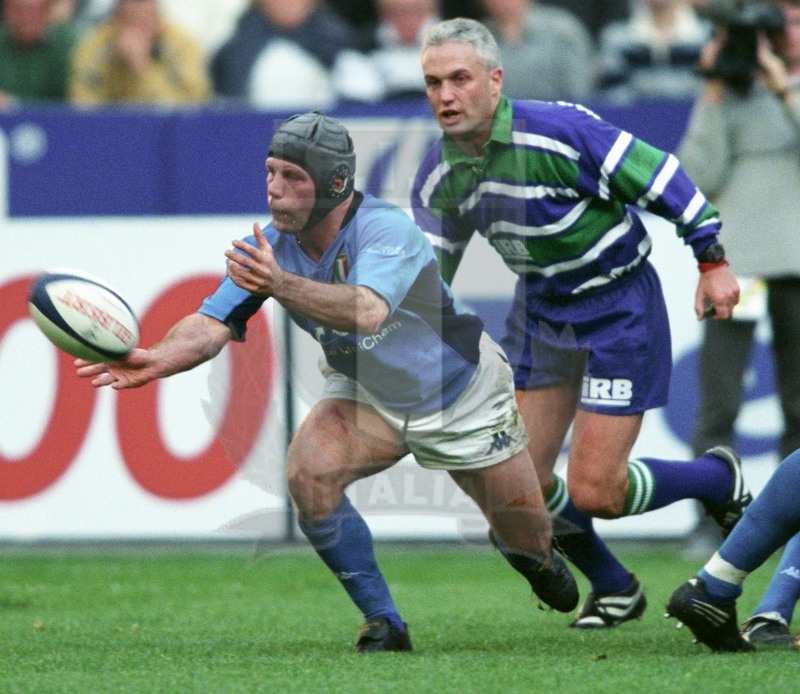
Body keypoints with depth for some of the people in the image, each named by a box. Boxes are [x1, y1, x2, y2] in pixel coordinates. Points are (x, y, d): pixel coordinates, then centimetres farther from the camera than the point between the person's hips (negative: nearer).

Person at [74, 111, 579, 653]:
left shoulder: (388, 230, -35)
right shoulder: (267, 248, -18)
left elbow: (369, 312, -53)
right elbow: (213, 323, -28)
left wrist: (281, 285, -68)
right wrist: (158, 360, -49)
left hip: (463, 393, -4)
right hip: (369, 398, 4)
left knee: (527, 538, 5)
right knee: (309, 470, -27)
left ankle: (542, 565, 48)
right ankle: (383, 624, -10)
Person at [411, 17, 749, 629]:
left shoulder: (557, 132, -26)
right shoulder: (439, 175, -6)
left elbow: (657, 174, -18)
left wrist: (712, 260, -14)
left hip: (619, 308, -6)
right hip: (540, 310, 6)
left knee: (595, 492, -10)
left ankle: (721, 479, 20)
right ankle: (613, 590, 26)